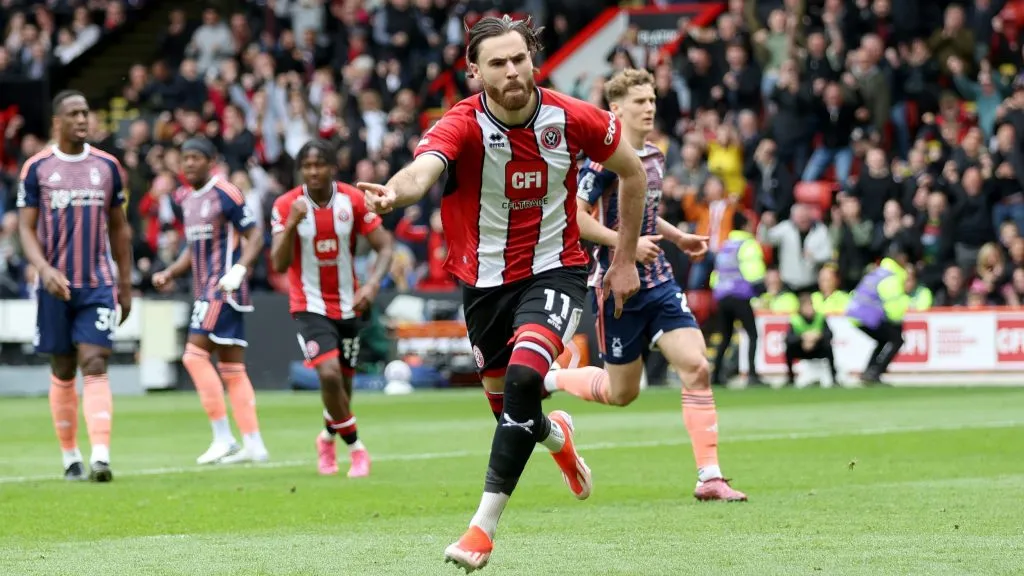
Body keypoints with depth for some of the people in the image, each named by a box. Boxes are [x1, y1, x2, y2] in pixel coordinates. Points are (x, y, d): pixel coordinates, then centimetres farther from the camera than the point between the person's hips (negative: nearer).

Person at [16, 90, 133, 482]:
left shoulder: (107, 166, 6)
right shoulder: (37, 168, 0)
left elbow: (119, 229, 13)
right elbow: (26, 228, -1)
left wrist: (125, 286, 11)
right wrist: (44, 269, -18)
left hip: (98, 285, 0)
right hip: (56, 286, 0)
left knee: (95, 366, -13)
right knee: (62, 372, 7)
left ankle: (101, 457, -23)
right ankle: (70, 457, 19)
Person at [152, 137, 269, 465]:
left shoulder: (225, 194, -10)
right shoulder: (186, 198, 15)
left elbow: (254, 235, -11)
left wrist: (239, 269, -24)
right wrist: (169, 273, 12)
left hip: (224, 288, -9)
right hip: (205, 290, 9)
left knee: (195, 354, -14)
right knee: (232, 369, 8)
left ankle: (223, 438, -10)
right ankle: (254, 445, 9)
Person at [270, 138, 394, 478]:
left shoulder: (353, 200, -7)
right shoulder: (286, 206, -10)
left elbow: (384, 246, -4)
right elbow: (279, 264, -15)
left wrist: (372, 284, -21)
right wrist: (291, 224, -30)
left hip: (347, 306, 3)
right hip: (310, 306, -3)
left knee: (344, 382, 10)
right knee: (329, 375, -22)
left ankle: (329, 436, 41)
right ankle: (355, 447, -4)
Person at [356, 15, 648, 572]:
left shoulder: (571, 118, -13)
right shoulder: (461, 125, -20)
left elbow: (633, 173, 5)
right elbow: (422, 170, -42)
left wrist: (625, 259, 6)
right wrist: (393, 192, -66)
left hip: (555, 268, -2)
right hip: (485, 277, 2)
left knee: (523, 376, -25)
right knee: (503, 398, 14)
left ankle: (484, 526, -19)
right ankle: (554, 434, 54)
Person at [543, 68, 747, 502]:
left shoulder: (654, 157, 11)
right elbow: (573, 216, -19)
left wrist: (677, 238, 13)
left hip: (659, 282, 6)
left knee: (696, 367, -10)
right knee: (622, 392, 5)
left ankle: (709, 478, -7)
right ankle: (548, 379, 33)